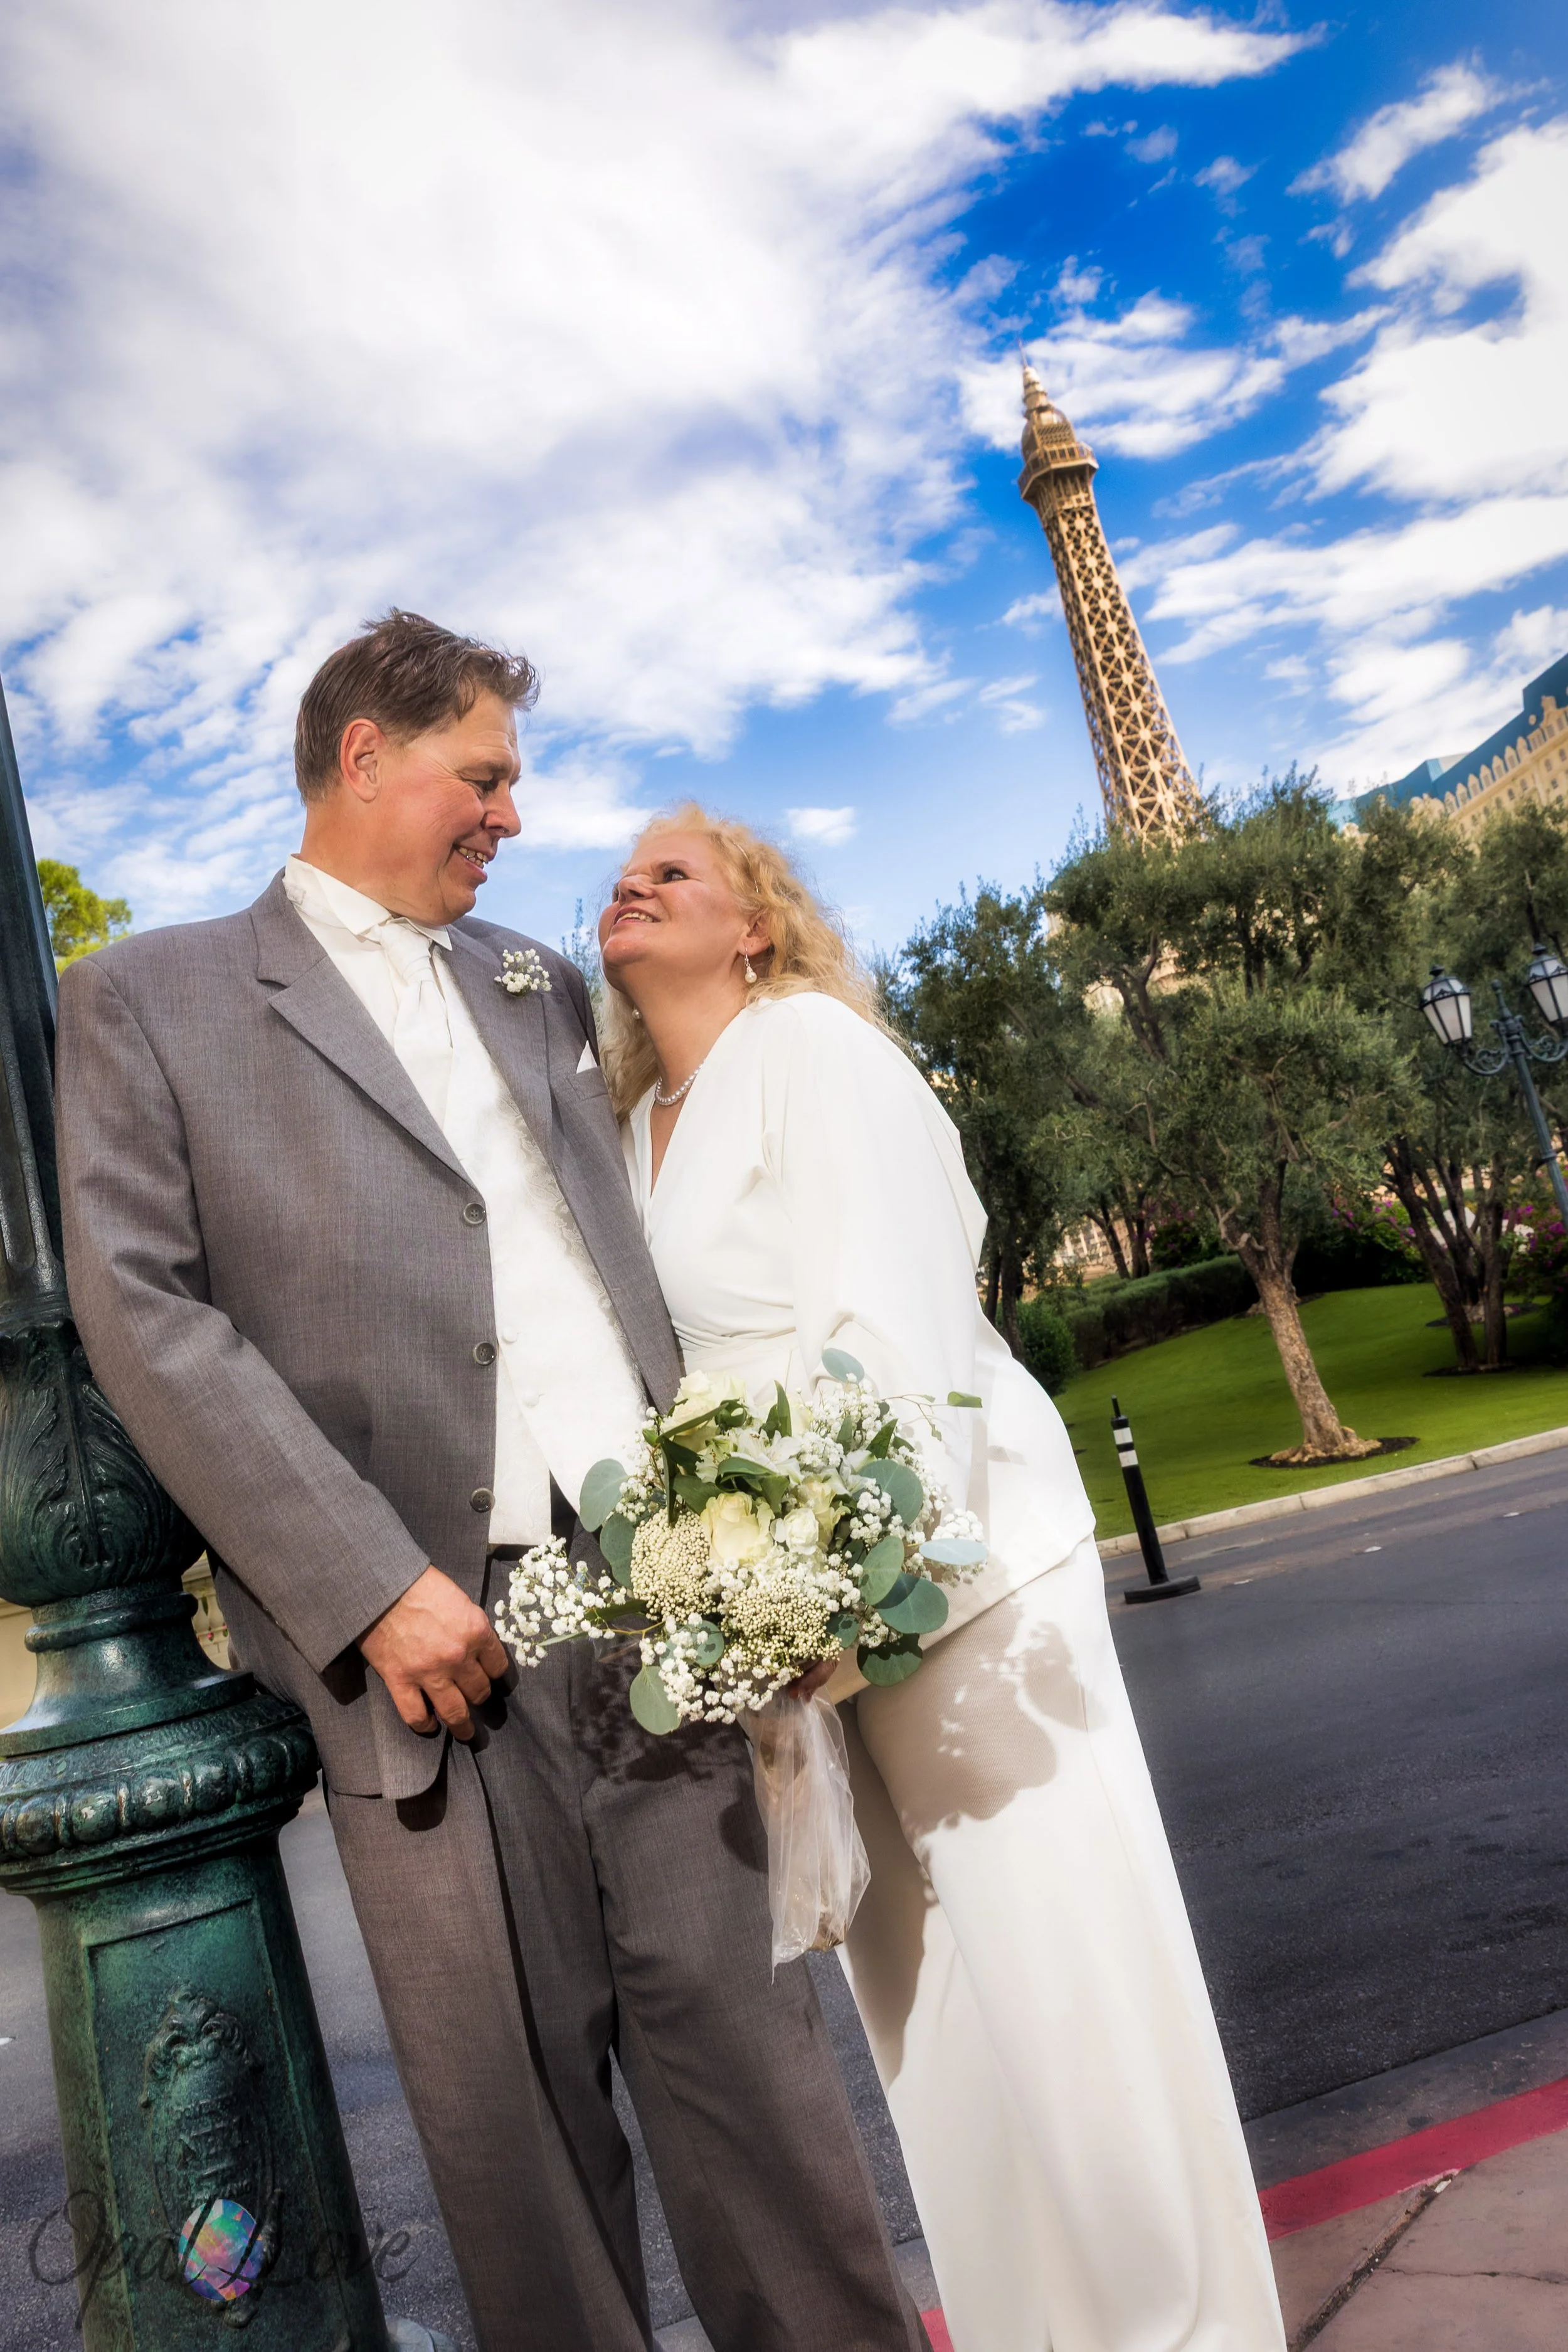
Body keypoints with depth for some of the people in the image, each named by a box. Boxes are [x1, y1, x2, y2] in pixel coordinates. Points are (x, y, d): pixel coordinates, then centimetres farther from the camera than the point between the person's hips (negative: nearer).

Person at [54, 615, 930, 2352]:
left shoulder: (540, 987, 20)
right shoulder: (150, 997, 6)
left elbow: (630, 1258, 17)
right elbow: (143, 1311, -5)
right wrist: (369, 1585, -12)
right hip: (425, 1630, -3)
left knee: (743, 2037, 9)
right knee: (519, 2102, 8)